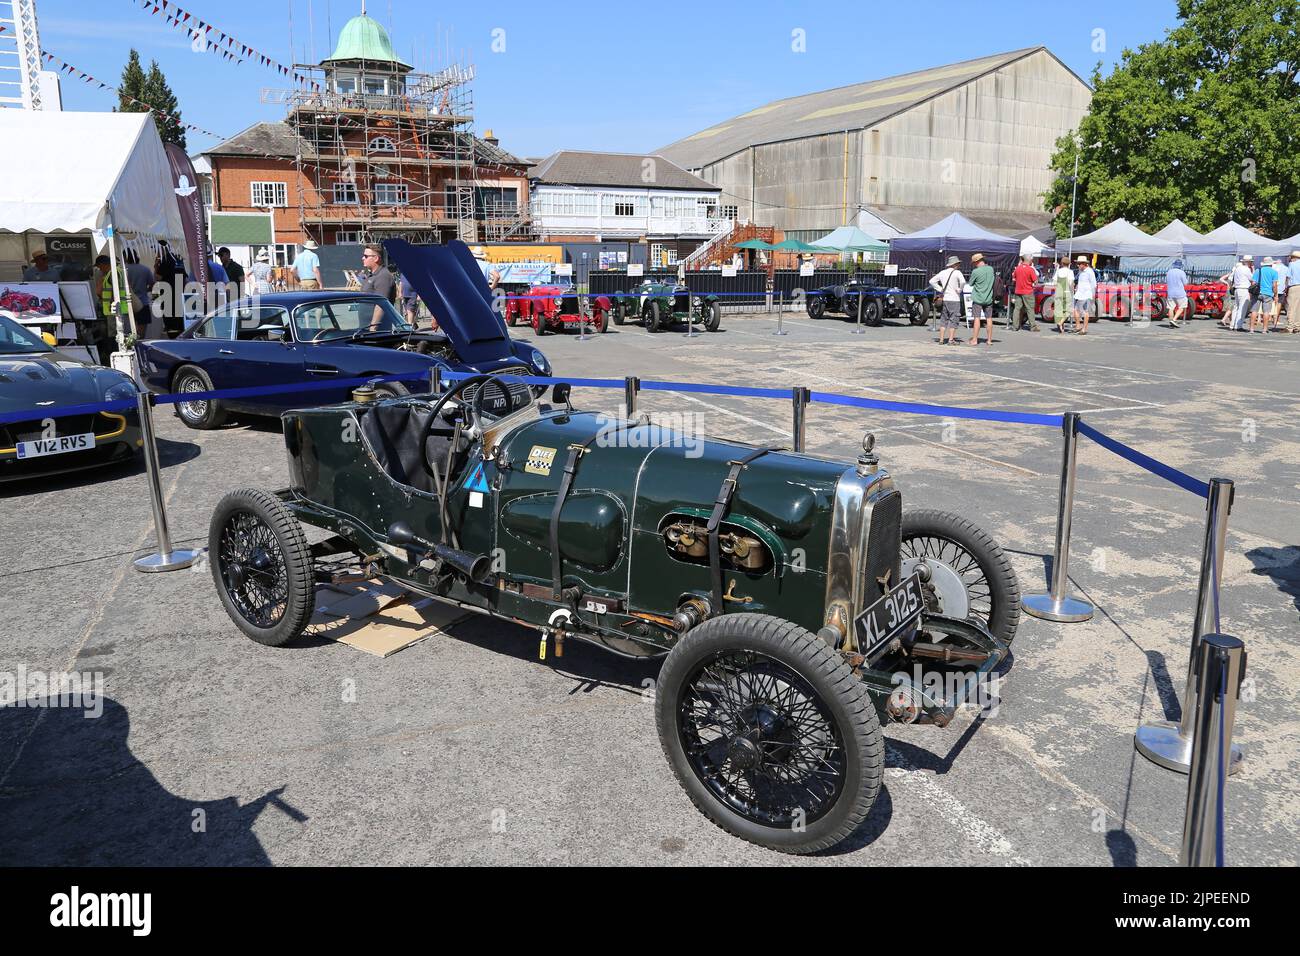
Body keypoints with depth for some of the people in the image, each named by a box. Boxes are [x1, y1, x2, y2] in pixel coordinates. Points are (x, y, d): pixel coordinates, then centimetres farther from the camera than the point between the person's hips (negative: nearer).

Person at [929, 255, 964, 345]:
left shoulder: (943, 273, 9)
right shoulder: (957, 272, -9)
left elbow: (932, 281, 12)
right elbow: (963, 282, -26)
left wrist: (940, 290, 9)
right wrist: (959, 290, -9)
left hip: (945, 299, 6)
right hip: (954, 299, -6)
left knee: (944, 319, 12)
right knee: (953, 320, 0)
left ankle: (941, 340, 11)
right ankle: (951, 340, -2)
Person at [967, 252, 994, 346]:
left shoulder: (975, 272, -16)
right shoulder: (991, 269, 0)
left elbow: (971, 283, -4)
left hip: (978, 298, -5)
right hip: (988, 298, 5)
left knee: (976, 318, -1)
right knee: (989, 319, 9)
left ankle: (975, 340, -1)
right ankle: (989, 340, 14)